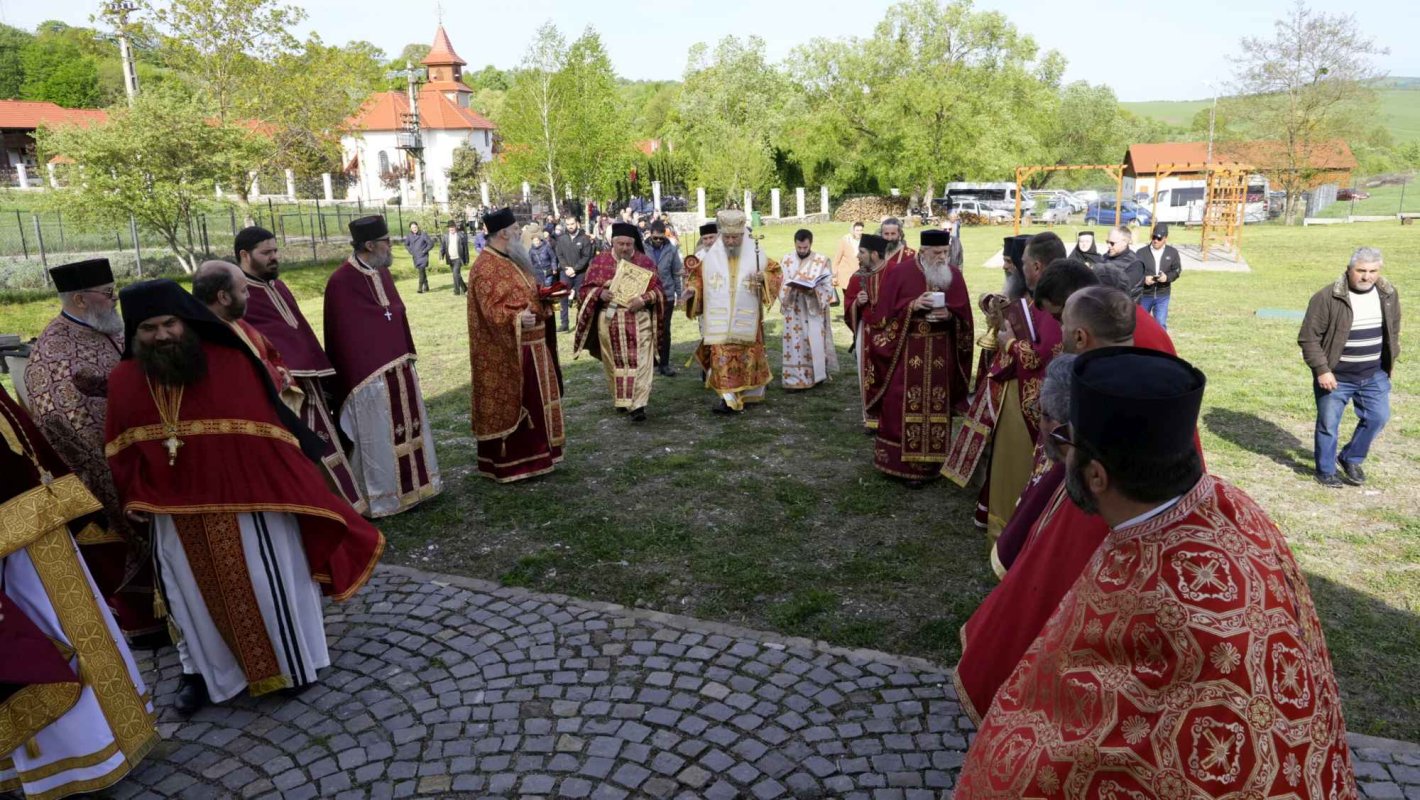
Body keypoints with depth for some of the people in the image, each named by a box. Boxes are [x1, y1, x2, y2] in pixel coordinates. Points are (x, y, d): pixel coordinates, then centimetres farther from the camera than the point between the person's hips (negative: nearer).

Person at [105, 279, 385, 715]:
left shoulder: (231, 362, -13)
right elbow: (121, 448, 10)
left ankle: (289, 662, 29)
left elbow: (270, 428, -11)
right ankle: (207, 670, 38)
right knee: (197, 594, 18)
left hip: (246, 501, -3)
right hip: (177, 513, 4)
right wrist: (132, 495, 1)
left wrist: (295, 487, -11)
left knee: (264, 586, 9)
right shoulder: (123, 381, -2)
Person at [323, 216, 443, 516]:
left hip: (398, 367, 8)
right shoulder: (341, 283, -16)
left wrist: (407, 355, 13)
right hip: (369, 374, -8)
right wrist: (358, 377, -14)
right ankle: (382, 496, 15)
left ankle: (411, 484, 31)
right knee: (377, 436, 2)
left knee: (408, 428, 17)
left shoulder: (382, 272, 9)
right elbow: (344, 335, -14)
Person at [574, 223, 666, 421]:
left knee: (640, 363, -9)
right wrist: (600, 293, -16)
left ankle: (638, 405, -10)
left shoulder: (645, 262, 2)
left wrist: (644, 299, -17)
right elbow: (586, 288, 5)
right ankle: (620, 399, 27)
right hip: (610, 321, 2)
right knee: (615, 363, 11)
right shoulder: (599, 262, 4)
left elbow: (657, 289, 3)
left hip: (639, 320, -1)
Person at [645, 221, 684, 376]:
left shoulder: (672, 248, -3)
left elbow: (677, 273, 4)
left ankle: (664, 364, 12)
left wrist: (679, 294, 5)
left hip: (667, 296, 1)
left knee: (665, 331, 5)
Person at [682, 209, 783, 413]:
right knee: (721, 357, -8)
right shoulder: (708, 255, -2)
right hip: (718, 320, -1)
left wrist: (764, 278, -15)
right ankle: (727, 397, -5)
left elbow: (775, 274, 6)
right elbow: (695, 277, 8)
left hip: (746, 320, 1)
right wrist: (692, 290, -12)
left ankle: (745, 394, 28)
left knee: (746, 359, 11)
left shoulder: (756, 254, -1)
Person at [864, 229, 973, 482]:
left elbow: (964, 315, 7)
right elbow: (885, 312, -5)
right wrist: (912, 305, -19)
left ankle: (930, 462, 17)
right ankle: (901, 461, 9)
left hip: (941, 353, 3)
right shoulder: (900, 274, -5)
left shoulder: (955, 276, 4)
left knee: (936, 407, 6)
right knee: (903, 407, -2)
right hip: (906, 352, -3)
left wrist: (949, 315, -14)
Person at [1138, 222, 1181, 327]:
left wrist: (1167, 277, -19)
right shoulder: (1141, 252, -6)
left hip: (1163, 295, 0)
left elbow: (1177, 270, 3)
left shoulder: (1172, 253, 0)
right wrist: (1144, 279, -28)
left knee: (1160, 323, -5)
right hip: (1144, 294, 0)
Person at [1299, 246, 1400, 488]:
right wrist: (1322, 370, -19)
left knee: (1378, 418, 9)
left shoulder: (1389, 294, 0)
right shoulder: (1327, 298, -18)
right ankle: (1325, 470, 23)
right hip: (1335, 377, -5)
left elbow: (1393, 330, 15)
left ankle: (1351, 459, 31)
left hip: (1374, 375, 5)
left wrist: (1390, 361, 14)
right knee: (1328, 425, 5)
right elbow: (1308, 338, -16)